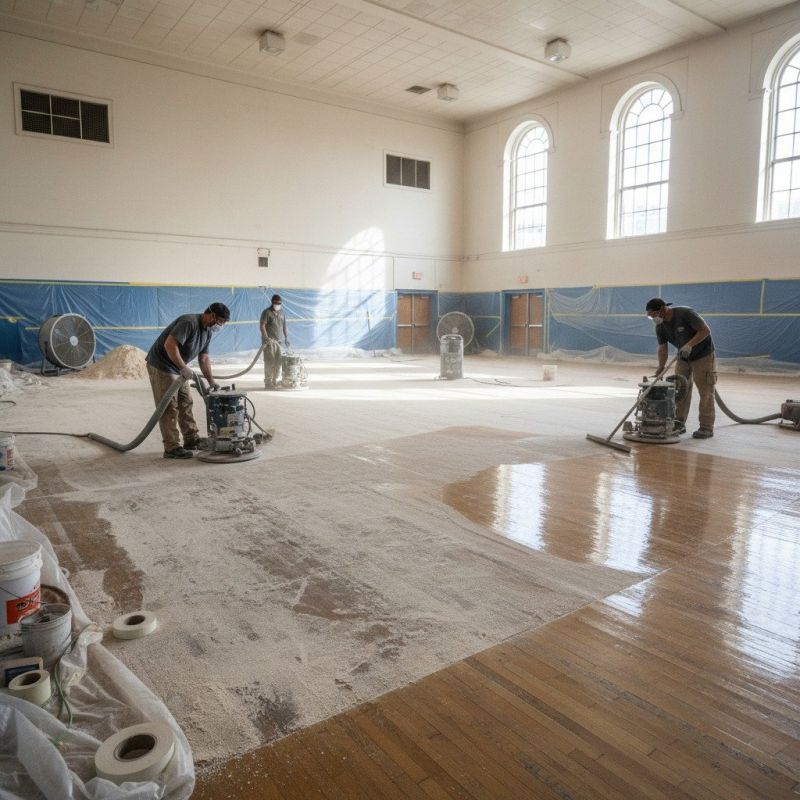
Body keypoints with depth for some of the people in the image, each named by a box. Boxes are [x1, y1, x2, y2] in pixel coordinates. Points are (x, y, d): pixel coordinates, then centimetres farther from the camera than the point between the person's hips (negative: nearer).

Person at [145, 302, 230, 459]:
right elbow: (169, 344, -33)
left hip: (177, 368, 10)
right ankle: (171, 448, -4)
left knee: (185, 404, 13)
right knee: (169, 408, -8)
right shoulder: (189, 322, -25)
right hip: (161, 365, -10)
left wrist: (211, 382, 3)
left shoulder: (208, 331, 5)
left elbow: (203, 359, 9)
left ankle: (192, 440, 22)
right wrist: (184, 368, -32)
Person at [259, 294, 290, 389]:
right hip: (269, 341, -6)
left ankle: (275, 381, 15)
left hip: (278, 341, 6)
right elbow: (262, 325, -12)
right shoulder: (267, 312, -5)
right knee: (269, 361, -7)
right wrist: (266, 338, -20)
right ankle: (268, 383, -3)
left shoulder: (281, 312, 15)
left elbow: (284, 326, 20)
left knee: (278, 361, 6)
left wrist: (286, 337, 12)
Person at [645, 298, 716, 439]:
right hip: (683, 357, 7)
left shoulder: (685, 313, -26)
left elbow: (705, 330, -24)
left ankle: (706, 427, -2)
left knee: (705, 391, -5)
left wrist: (690, 344, -33)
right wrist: (661, 368, -17)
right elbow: (662, 348, -5)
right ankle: (679, 423, 12)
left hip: (703, 356, -6)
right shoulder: (660, 327, -6)